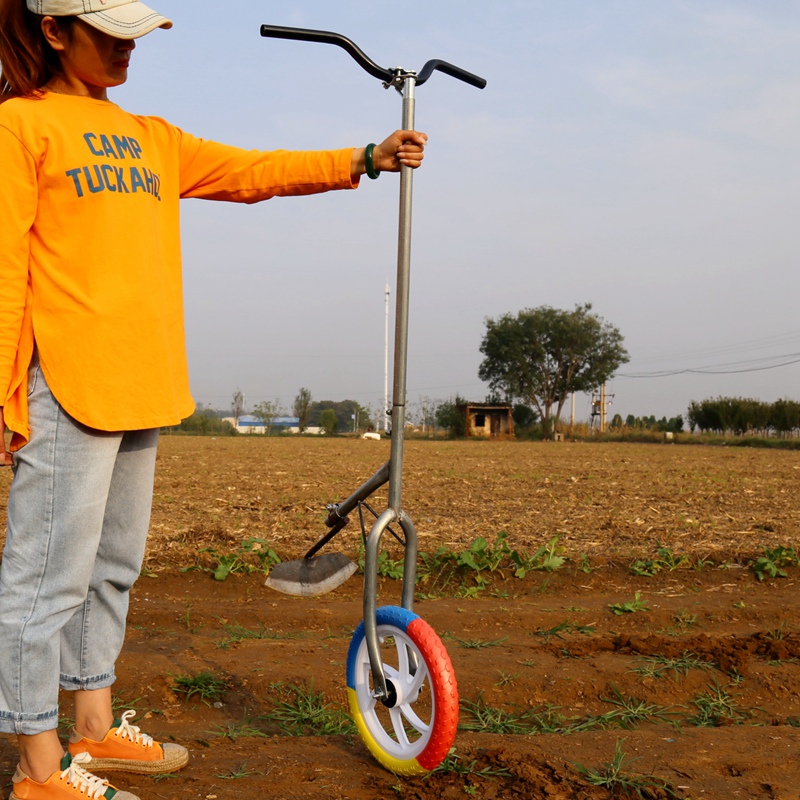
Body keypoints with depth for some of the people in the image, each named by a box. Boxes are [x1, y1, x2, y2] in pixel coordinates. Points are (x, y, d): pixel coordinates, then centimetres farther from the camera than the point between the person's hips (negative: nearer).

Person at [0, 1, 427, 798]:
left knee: (112, 564, 15)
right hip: (65, 385, -8)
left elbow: (250, 171, 16)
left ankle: (96, 728, 29)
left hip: (141, 385, 8)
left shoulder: (150, 138, 19)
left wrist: (364, 160, 7)